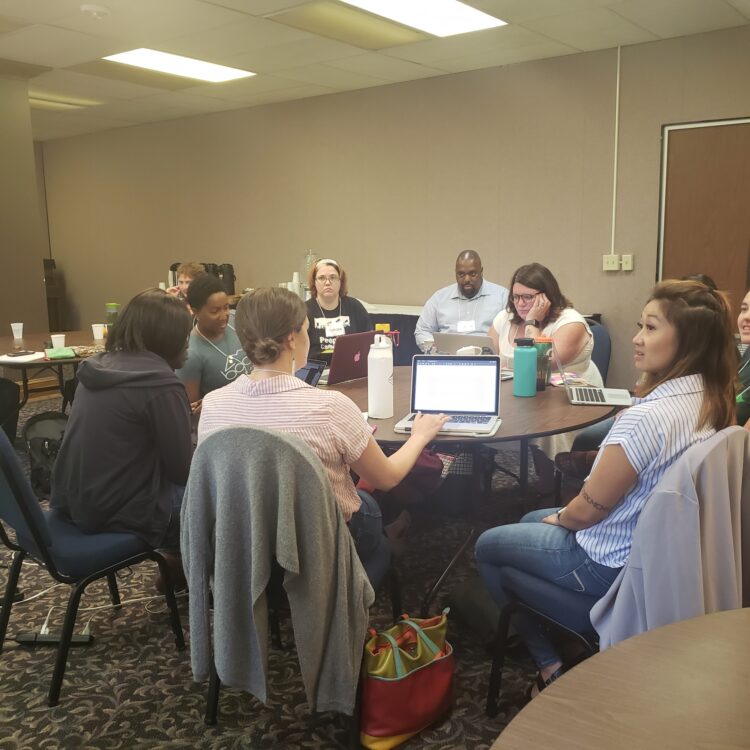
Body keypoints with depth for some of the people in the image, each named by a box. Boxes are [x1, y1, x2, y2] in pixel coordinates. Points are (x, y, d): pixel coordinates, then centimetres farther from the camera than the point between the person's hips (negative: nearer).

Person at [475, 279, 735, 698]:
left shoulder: (648, 417, -34)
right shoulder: (715, 403, -6)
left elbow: (589, 509, -23)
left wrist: (560, 518, -1)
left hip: (611, 564, -9)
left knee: (488, 546, 10)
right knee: (531, 520, 28)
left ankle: (551, 666, 16)